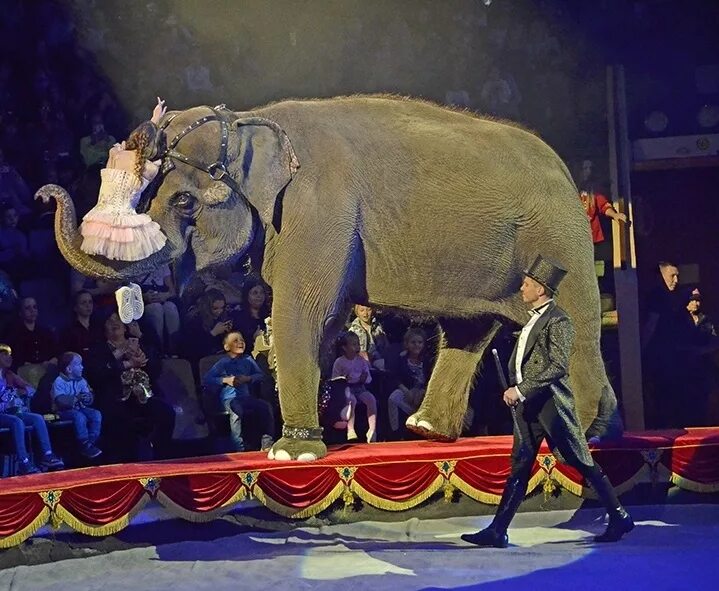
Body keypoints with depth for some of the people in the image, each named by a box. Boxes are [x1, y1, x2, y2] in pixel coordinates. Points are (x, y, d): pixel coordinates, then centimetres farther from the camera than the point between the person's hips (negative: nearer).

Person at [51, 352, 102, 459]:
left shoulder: (81, 381, 8)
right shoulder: (59, 382, -12)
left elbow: (89, 397, 5)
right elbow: (60, 400, -25)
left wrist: (88, 397, -19)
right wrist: (76, 398, -33)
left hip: (79, 408, 6)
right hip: (64, 411, -6)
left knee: (97, 414, -15)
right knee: (79, 416, -33)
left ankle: (91, 443, -13)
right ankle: (85, 446, -27)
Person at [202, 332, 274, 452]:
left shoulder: (248, 360, 15)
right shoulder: (223, 363, 3)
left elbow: (260, 375, 16)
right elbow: (206, 379, 0)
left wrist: (248, 378, -4)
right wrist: (225, 380, -12)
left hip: (246, 397, 4)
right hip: (230, 398, -4)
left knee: (265, 406, -22)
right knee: (236, 410, -38)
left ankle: (267, 443, -12)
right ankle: (239, 448, -34)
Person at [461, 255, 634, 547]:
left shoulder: (557, 320, -11)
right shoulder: (535, 319, 18)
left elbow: (558, 366, -21)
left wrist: (521, 390, -22)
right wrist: (516, 390, 11)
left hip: (551, 402, -9)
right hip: (528, 404, 9)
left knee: (582, 463, 0)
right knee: (519, 468, 5)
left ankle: (619, 518, 12)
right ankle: (497, 531, 2)